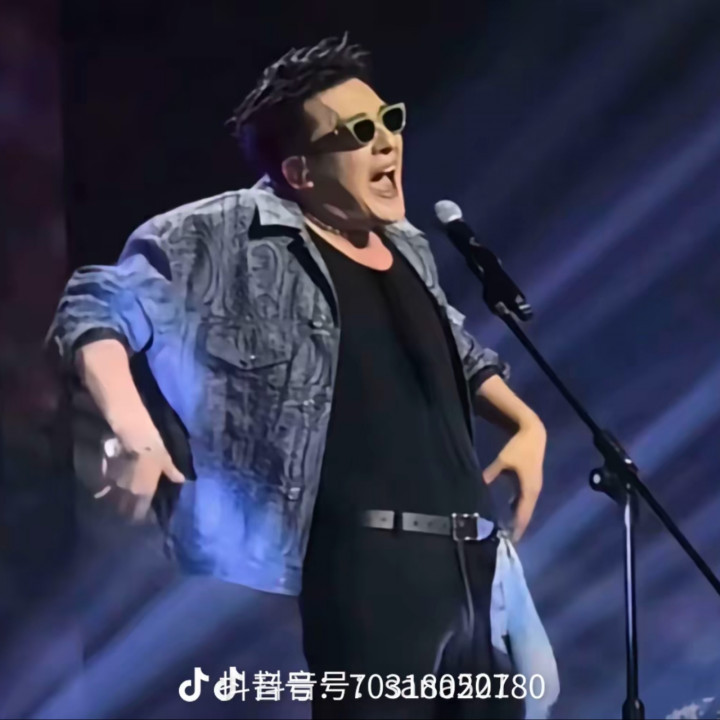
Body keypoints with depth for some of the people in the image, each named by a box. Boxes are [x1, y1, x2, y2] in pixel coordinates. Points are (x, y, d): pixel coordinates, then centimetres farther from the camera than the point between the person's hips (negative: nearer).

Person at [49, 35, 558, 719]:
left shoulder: (409, 247, 20)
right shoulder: (232, 239, -4)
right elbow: (99, 305, -5)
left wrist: (527, 423, 24)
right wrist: (134, 431, -19)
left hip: (473, 564, 8)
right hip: (365, 571, -8)